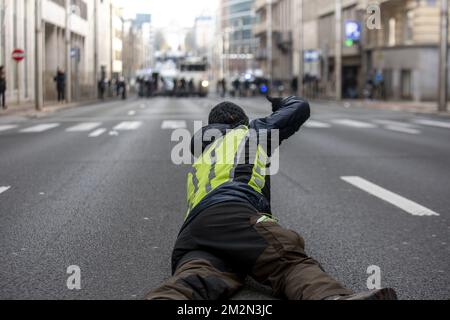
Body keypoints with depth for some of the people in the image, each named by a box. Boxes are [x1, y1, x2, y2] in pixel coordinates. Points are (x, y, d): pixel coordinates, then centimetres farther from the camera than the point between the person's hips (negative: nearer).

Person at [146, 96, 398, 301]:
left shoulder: (202, 156, 42)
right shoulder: (251, 132, 29)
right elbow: (301, 108, 39)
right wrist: (279, 101, 61)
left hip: (191, 232, 5)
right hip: (232, 215, -5)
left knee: (193, 281, -29)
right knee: (291, 261, -28)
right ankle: (332, 297, -62)